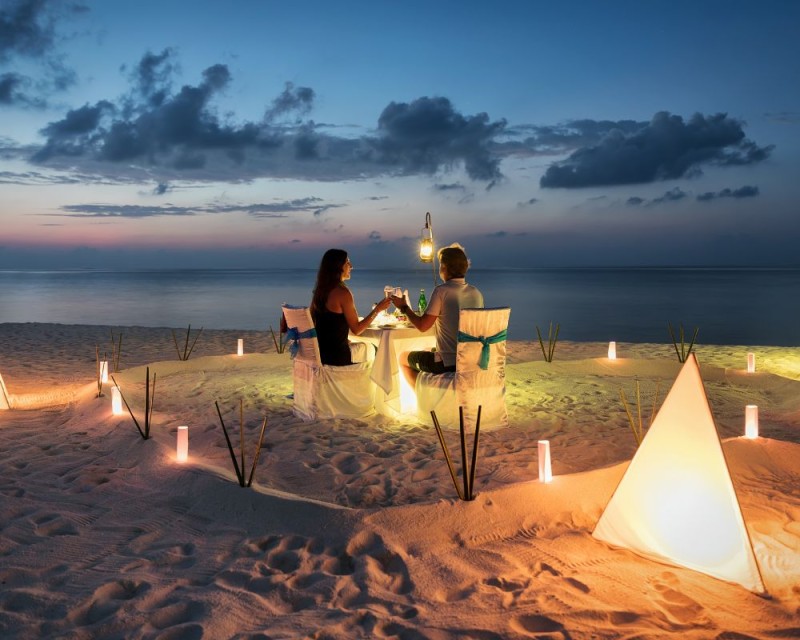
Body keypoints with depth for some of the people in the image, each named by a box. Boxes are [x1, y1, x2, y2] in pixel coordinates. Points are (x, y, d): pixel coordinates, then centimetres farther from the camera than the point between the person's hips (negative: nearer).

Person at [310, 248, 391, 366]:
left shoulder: (320, 290, 5)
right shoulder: (343, 292, -19)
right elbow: (356, 329, -14)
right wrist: (377, 309, -7)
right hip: (337, 357, -7)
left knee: (363, 346, 29)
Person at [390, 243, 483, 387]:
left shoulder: (441, 291, -15)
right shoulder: (476, 293, 4)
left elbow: (422, 325, -14)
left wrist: (404, 307, 3)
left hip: (448, 364, -7)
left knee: (403, 358, 20)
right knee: (429, 351, 36)